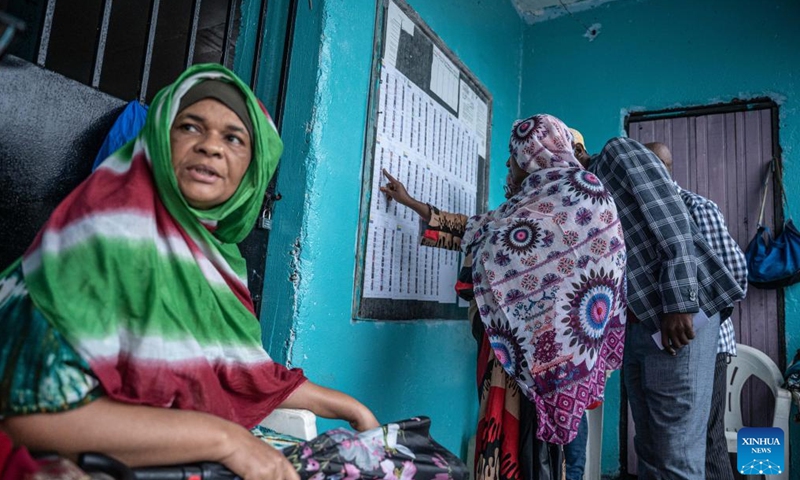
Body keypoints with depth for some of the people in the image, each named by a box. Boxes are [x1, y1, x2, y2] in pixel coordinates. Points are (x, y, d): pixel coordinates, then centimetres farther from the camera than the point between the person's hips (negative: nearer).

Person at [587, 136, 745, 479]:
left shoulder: (619, 153, 0)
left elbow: (672, 219, -13)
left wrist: (678, 301, -21)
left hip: (681, 314, -8)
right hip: (637, 325, 8)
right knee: (649, 451, 13)